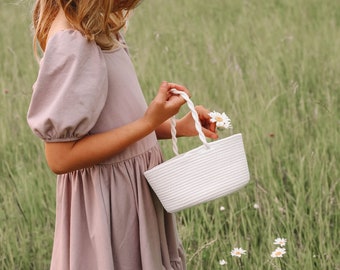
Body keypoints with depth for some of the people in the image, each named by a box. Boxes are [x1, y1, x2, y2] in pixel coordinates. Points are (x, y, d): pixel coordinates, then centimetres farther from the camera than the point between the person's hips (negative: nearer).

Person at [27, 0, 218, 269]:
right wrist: (150, 122, -24)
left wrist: (176, 127, 1)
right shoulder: (71, 41, -24)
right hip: (107, 201, -9)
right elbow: (61, 158, -25)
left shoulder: (93, 25, 3)